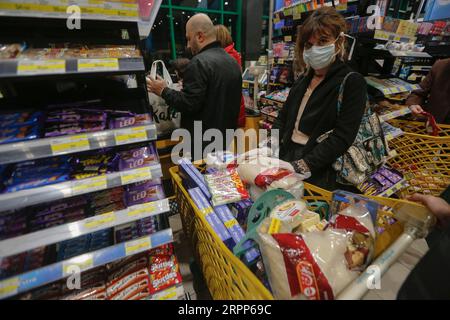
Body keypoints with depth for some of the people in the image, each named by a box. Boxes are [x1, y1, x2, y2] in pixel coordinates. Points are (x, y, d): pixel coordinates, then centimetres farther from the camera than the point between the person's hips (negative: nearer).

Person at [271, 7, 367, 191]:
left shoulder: (352, 83, -6)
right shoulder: (303, 80, 12)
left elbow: (341, 138, -15)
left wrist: (302, 167, -22)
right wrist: (270, 150, -3)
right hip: (286, 161, 5)